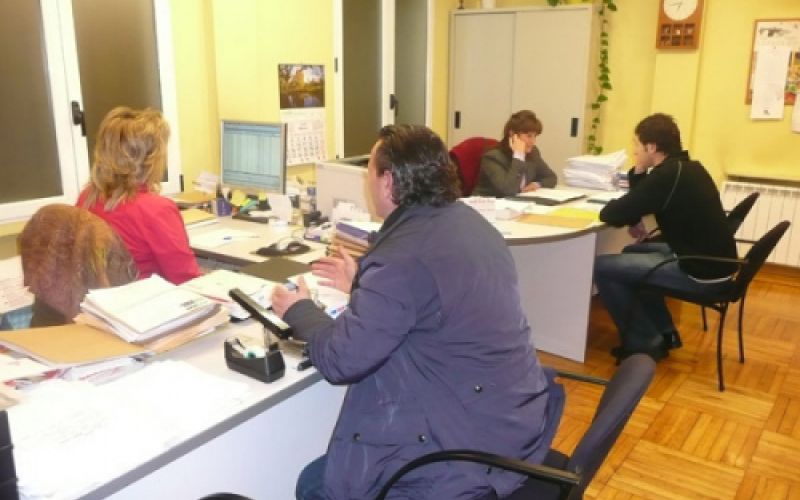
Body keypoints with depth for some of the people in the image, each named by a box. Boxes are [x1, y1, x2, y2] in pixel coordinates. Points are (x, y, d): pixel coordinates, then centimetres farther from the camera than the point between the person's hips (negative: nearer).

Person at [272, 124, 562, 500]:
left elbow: (341, 359, -20)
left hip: (475, 447, -9)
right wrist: (362, 284, 25)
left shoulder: (404, 255, -25)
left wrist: (299, 312, -2)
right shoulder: (465, 221, 3)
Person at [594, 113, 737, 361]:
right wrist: (639, 172, 3)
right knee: (632, 252, 27)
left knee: (601, 266, -8)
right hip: (712, 260, 10)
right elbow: (640, 200, 21)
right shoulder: (685, 167, 10)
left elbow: (611, 215, -20)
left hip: (701, 272, -10)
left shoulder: (667, 175, -21)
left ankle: (643, 343, 5)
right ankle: (664, 332, 28)